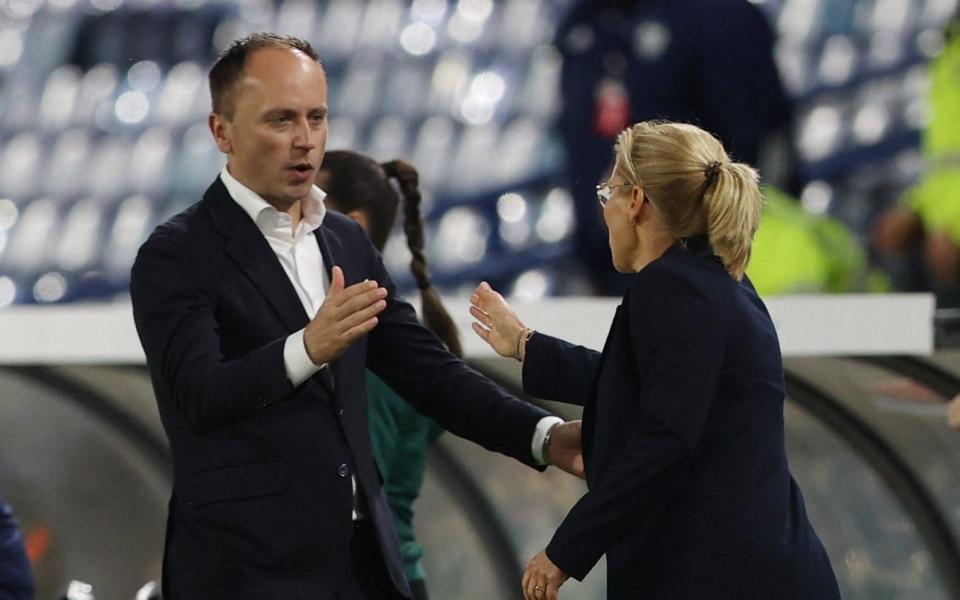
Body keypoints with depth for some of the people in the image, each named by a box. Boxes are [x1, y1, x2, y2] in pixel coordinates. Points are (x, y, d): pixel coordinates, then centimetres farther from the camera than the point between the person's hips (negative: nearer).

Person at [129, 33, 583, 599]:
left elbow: (427, 370, 13)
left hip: (362, 555, 6)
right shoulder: (177, 256, -7)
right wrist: (307, 348, -37)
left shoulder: (348, 242, 14)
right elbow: (197, 395, -20)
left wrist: (546, 436, -2)